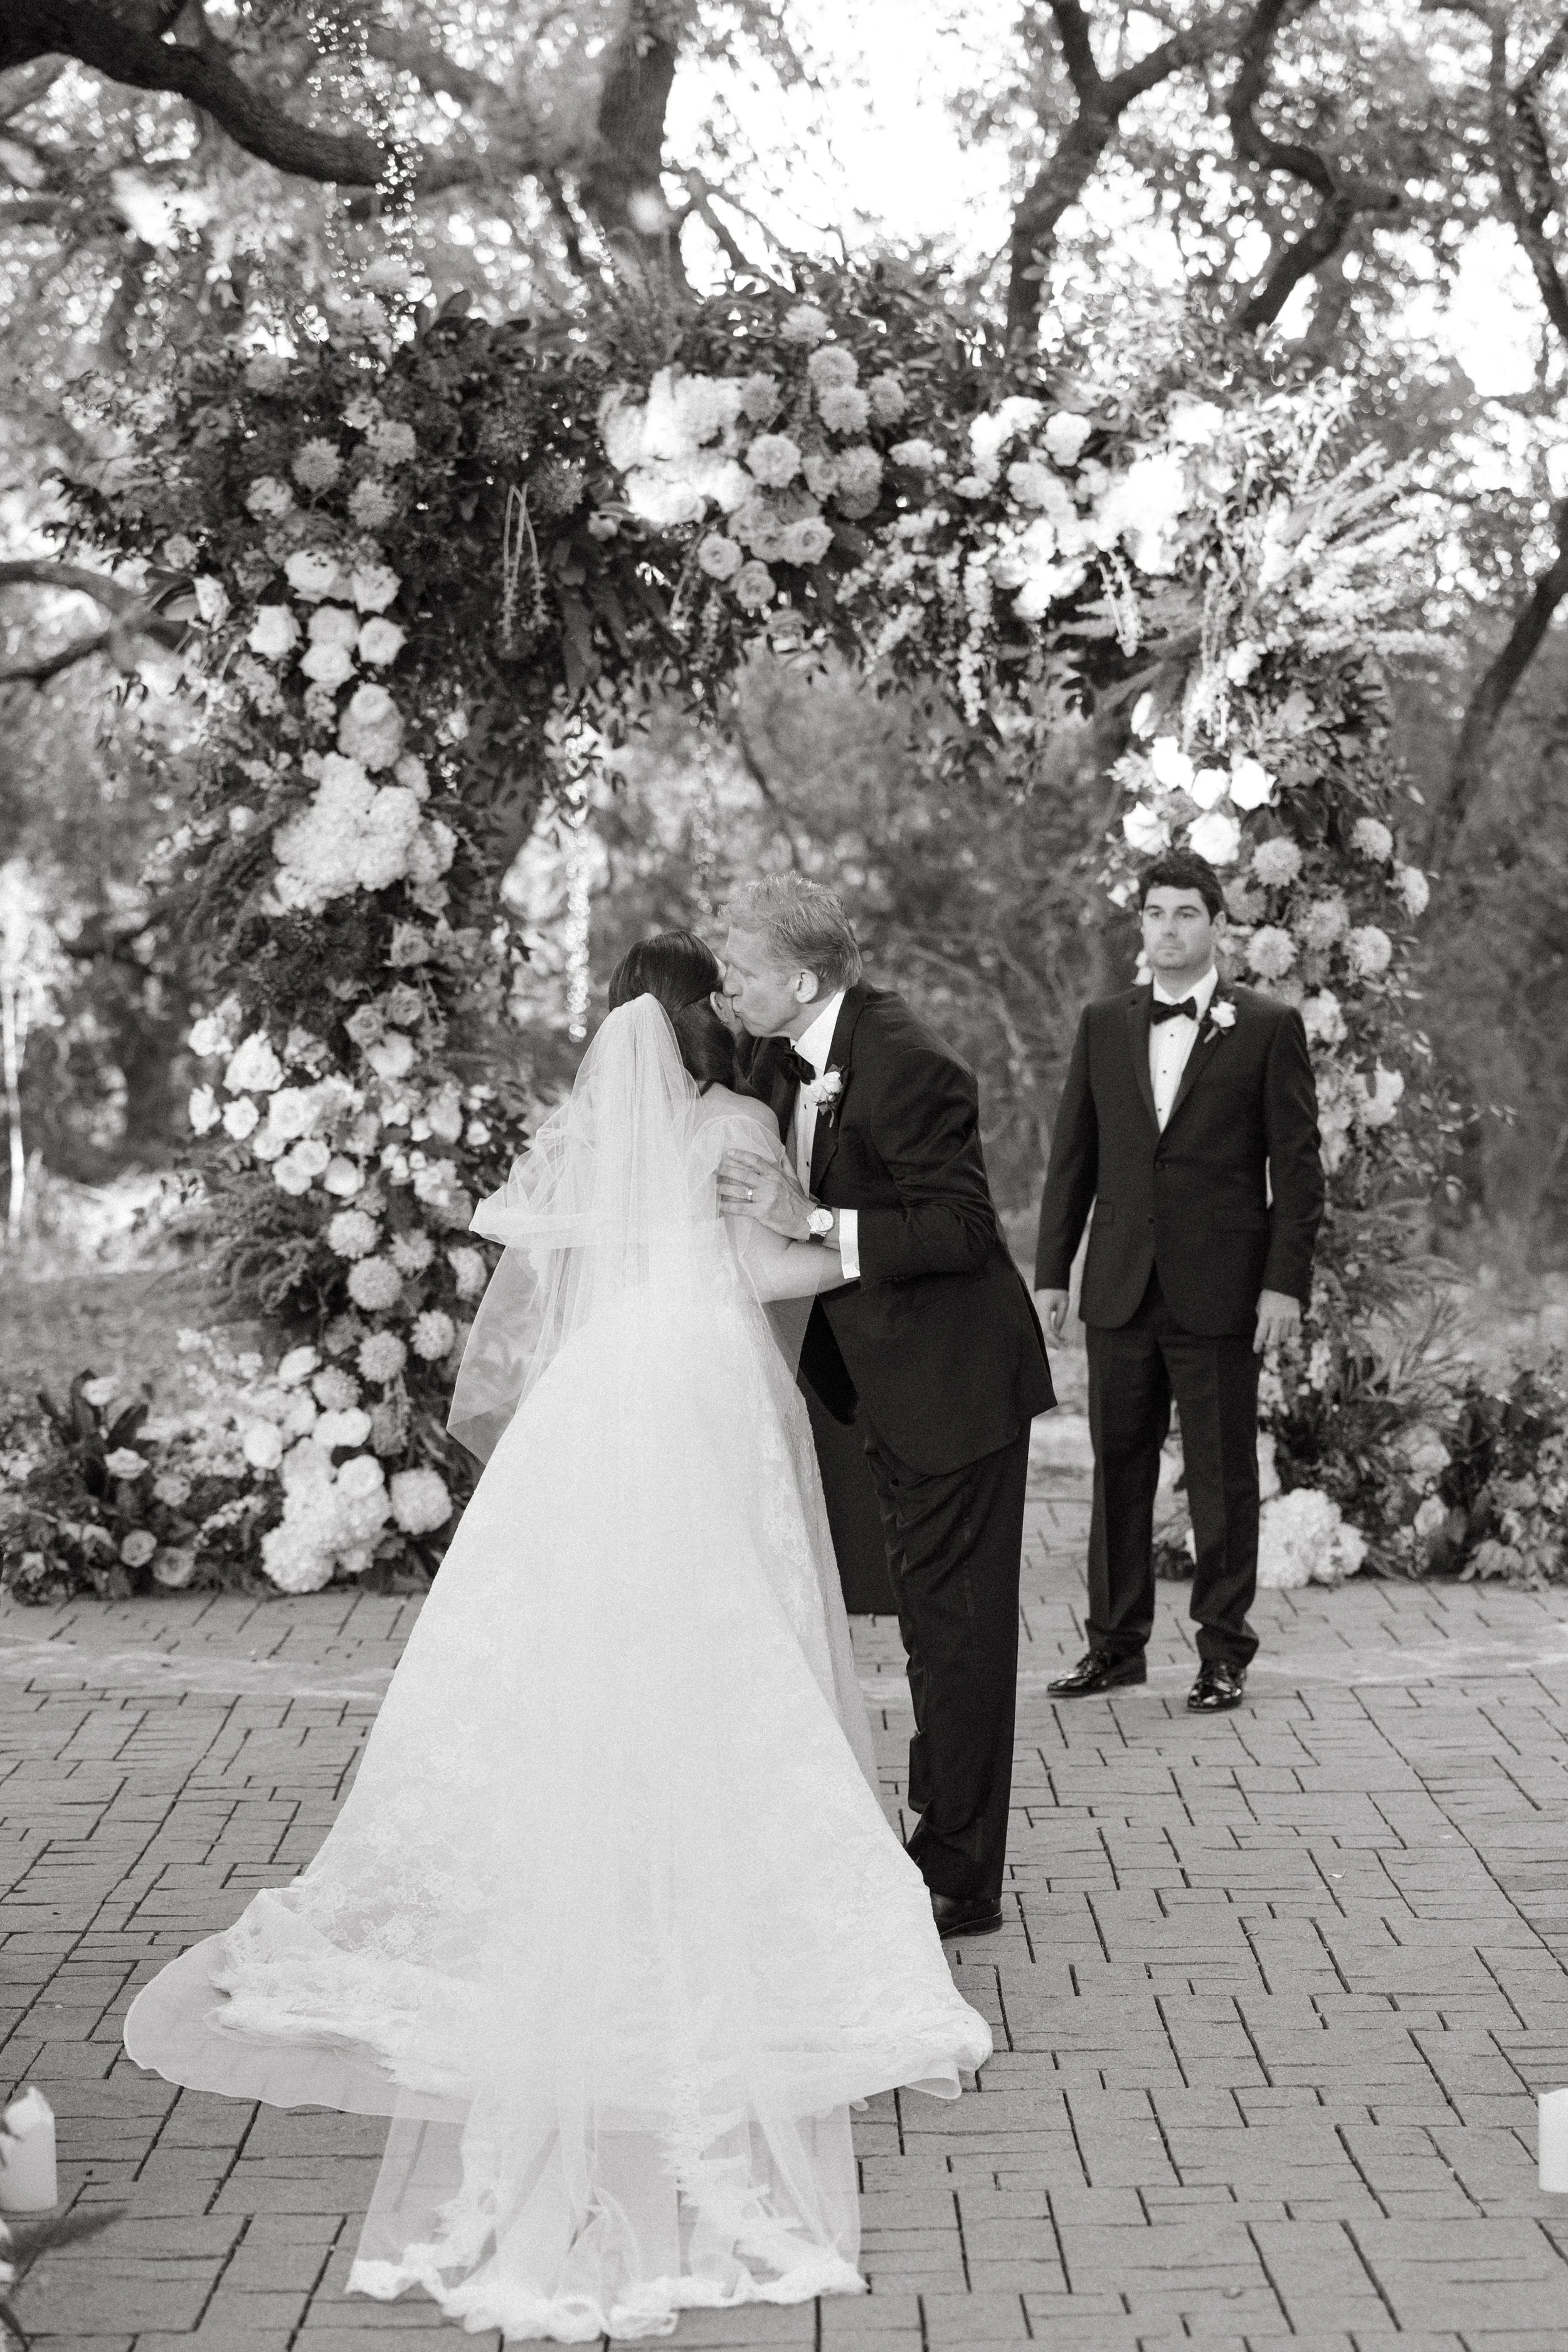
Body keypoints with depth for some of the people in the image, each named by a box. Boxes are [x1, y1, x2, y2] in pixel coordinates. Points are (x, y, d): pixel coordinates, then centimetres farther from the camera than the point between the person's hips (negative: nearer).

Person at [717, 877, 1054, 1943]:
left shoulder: (908, 1065, -25)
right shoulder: (786, 1057, 3)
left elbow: (963, 1228, -27)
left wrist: (815, 1224, -31)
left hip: (955, 1377, -9)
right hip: (889, 1378, 9)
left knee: (957, 1624, -2)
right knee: (930, 1615, 18)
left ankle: (963, 1882, 7)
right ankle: (944, 1844, 29)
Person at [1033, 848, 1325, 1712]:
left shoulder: (1269, 1027, 0)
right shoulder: (1103, 1025, 10)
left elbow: (1296, 1164, -2)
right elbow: (1072, 1155, 11)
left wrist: (1286, 1281, -8)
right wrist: (1051, 1272, 6)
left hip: (1221, 1293, -3)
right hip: (1121, 1290, 3)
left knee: (1222, 1478, 3)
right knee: (1118, 1469, 9)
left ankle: (1223, 1649, 13)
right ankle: (1116, 1642, 19)